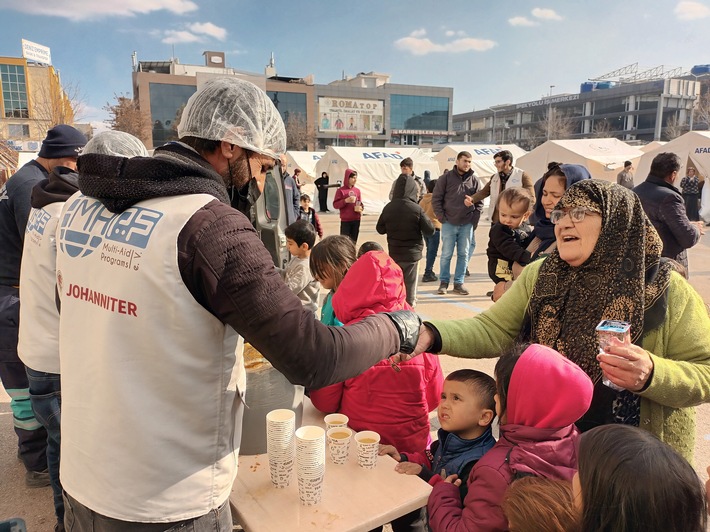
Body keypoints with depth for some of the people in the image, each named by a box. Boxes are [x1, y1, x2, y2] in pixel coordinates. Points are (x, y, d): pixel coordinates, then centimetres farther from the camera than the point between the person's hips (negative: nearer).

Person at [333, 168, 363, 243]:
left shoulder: (357, 190, 10)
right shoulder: (341, 190, -4)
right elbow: (335, 205, -6)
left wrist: (360, 207, -7)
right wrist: (345, 201, -20)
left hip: (356, 220, 5)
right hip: (345, 220, -5)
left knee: (353, 242, 9)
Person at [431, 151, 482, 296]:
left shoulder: (474, 180, 6)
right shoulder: (446, 178, -1)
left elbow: (479, 202, 10)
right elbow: (436, 198, -1)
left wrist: (475, 220, 2)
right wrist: (441, 217, -7)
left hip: (467, 224, 3)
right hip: (449, 223, -2)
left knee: (463, 254, 6)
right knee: (446, 254, 2)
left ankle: (459, 283, 16)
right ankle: (444, 282, 14)